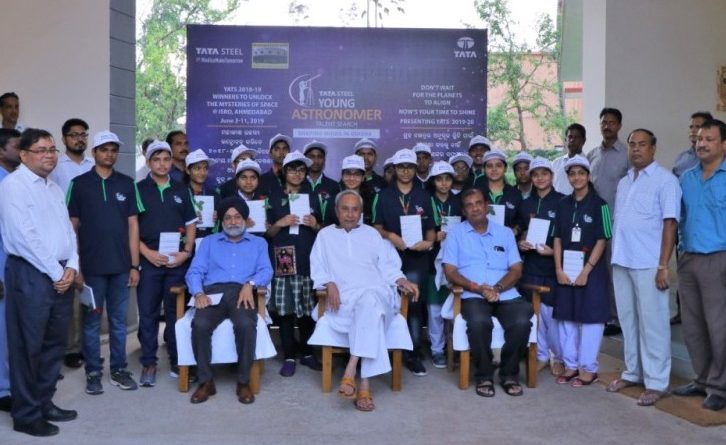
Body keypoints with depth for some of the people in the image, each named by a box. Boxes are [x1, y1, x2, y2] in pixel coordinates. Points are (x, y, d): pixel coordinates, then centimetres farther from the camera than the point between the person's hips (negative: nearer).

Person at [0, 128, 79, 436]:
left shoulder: (54, 189, 16)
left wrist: (70, 267, -1)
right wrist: (55, 273, -14)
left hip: (61, 275, 8)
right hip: (30, 274, -8)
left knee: (55, 343, 13)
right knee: (28, 346, 1)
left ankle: (45, 403, 27)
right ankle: (26, 415, 13)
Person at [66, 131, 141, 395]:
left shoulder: (127, 184, 5)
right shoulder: (79, 184, 1)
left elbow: (133, 225, 5)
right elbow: (72, 227, 1)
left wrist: (134, 265, 1)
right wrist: (75, 267, -4)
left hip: (121, 266, 2)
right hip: (91, 266, -1)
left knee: (119, 320, 9)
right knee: (92, 321, 7)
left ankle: (119, 369, 21)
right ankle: (93, 373, 18)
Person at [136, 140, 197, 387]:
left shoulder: (182, 190, 10)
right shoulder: (138, 189, 3)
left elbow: (191, 224, 11)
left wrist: (186, 252, -3)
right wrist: (147, 252, -11)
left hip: (177, 261, 2)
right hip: (148, 260, -2)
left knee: (175, 312, 8)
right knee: (147, 313, 2)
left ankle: (176, 361, 18)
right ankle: (149, 363, 12)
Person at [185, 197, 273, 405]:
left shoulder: (259, 243, 25)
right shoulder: (209, 242, 27)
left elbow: (266, 271, 8)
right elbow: (194, 271, 12)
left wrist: (250, 284, -14)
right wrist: (199, 293, -9)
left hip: (242, 292, -1)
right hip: (213, 291, 1)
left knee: (246, 324, -34)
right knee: (200, 324, -31)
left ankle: (243, 381, -18)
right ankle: (206, 381, -15)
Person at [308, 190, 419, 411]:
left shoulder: (372, 234, 26)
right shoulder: (326, 235, 22)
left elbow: (387, 266, 18)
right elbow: (317, 269, 12)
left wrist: (402, 281, -2)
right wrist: (330, 284, -9)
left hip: (376, 293, 1)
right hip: (344, 296, -1)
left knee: (368, 302, -38)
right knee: (369, 310, -36)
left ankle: (351, 371, -43)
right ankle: (365, 384, -38)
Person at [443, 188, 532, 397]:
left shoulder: (505, 233, 17)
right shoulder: (455, 234, 10)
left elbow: (516, 270, 10)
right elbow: (450, 272, 2)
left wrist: (497, 288, -10)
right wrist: (477, 288, -14)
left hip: (506, 294, 2)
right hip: (473, 296, -2)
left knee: (522, 321, -28)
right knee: (479, 322, -34)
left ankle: (509, 374, -4)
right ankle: (484, 376, -11)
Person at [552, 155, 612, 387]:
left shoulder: (598, 204, -4)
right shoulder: (563, 204, 8)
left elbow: (601, 241, -8)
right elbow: (558, 239, 7)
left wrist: (586, 271, -14)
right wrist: (559, 269, -4)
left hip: (591, 268, -4)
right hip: (566, 269, 4)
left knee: (590, 318, 1)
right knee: (566, 317, 9)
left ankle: (589, 369, 12)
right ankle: (570, 364, 21)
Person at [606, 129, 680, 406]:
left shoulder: (665, 180, -4)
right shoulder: (623, 182, 16)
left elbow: (670, 224, -10)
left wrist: (663, 266, -15)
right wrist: (614, 257, 11)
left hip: (648, 264, -6)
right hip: (621, 262, 7)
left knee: (652, 322, -1)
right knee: (628, 320, 13)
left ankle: (656, 382, 7)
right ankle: (632, 372, 25)